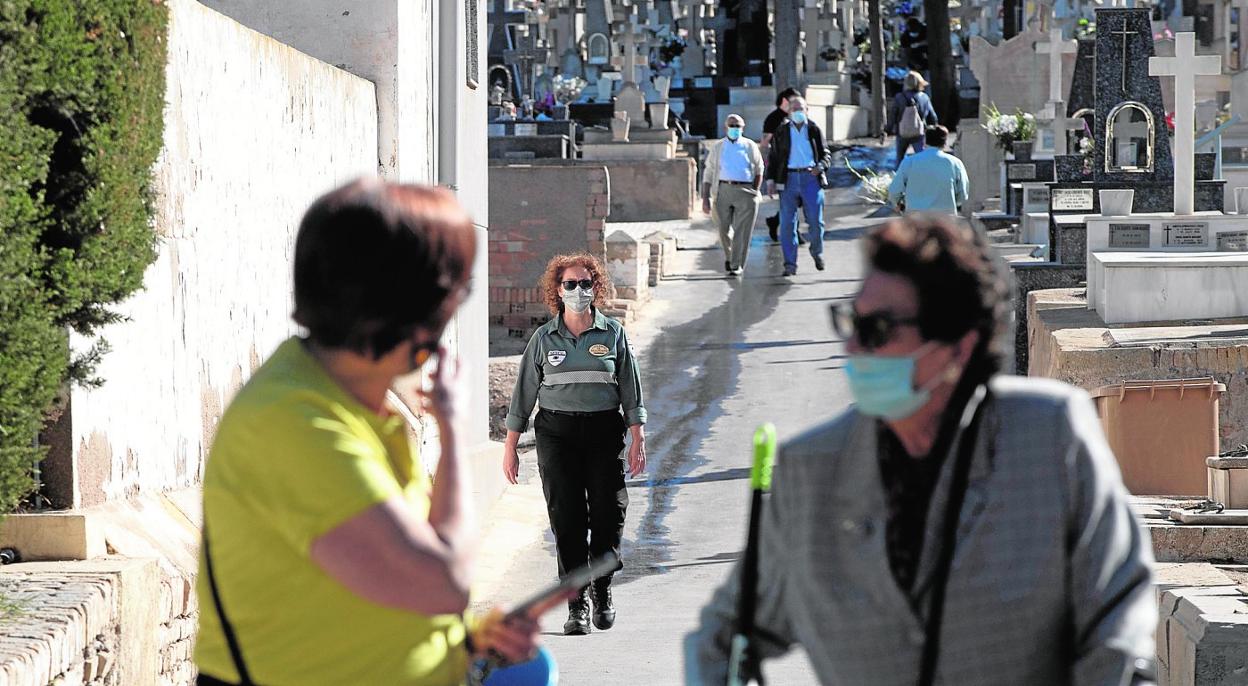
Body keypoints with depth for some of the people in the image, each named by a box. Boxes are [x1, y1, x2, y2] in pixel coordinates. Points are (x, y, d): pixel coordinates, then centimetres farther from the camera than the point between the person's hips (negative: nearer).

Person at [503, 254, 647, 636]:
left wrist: (638, 440, 0)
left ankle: (602, 592, 18)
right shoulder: (544, 338, 6)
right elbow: (523, 393, 8)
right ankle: (577, 604, 1)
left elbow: (631, 391, 8)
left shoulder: (613, 334, 6)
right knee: (566, 519, -5)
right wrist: (510, 447, 5)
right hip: (557, 432, 0)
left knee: (608, 516, -3)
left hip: (604, 431, 0)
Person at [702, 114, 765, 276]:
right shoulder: (717, 148, 11)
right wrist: (705, 198, 2)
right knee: (724, 230, 3)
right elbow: (708, 174, 10)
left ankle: (737, 265, -4)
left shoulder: (750, 147, 9)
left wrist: (754, 193, 5)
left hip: (745, 191, -1)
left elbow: (759, 171, 15)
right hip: (723, 190, 1)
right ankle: (729, 256, 30)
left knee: (742, 231, -8)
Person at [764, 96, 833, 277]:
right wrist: (771, 180, 2)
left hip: (810, 178, 0)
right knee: (787, 223, -3)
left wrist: (820, 166, -12)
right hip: (789, 179, 0)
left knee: (816, 221, -2)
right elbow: (773, 158, 12)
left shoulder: (814, 130, 8)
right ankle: (790, 264, 2)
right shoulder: (781, 132, 9)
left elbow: (826, 153, 9)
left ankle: (817, 252, 26)